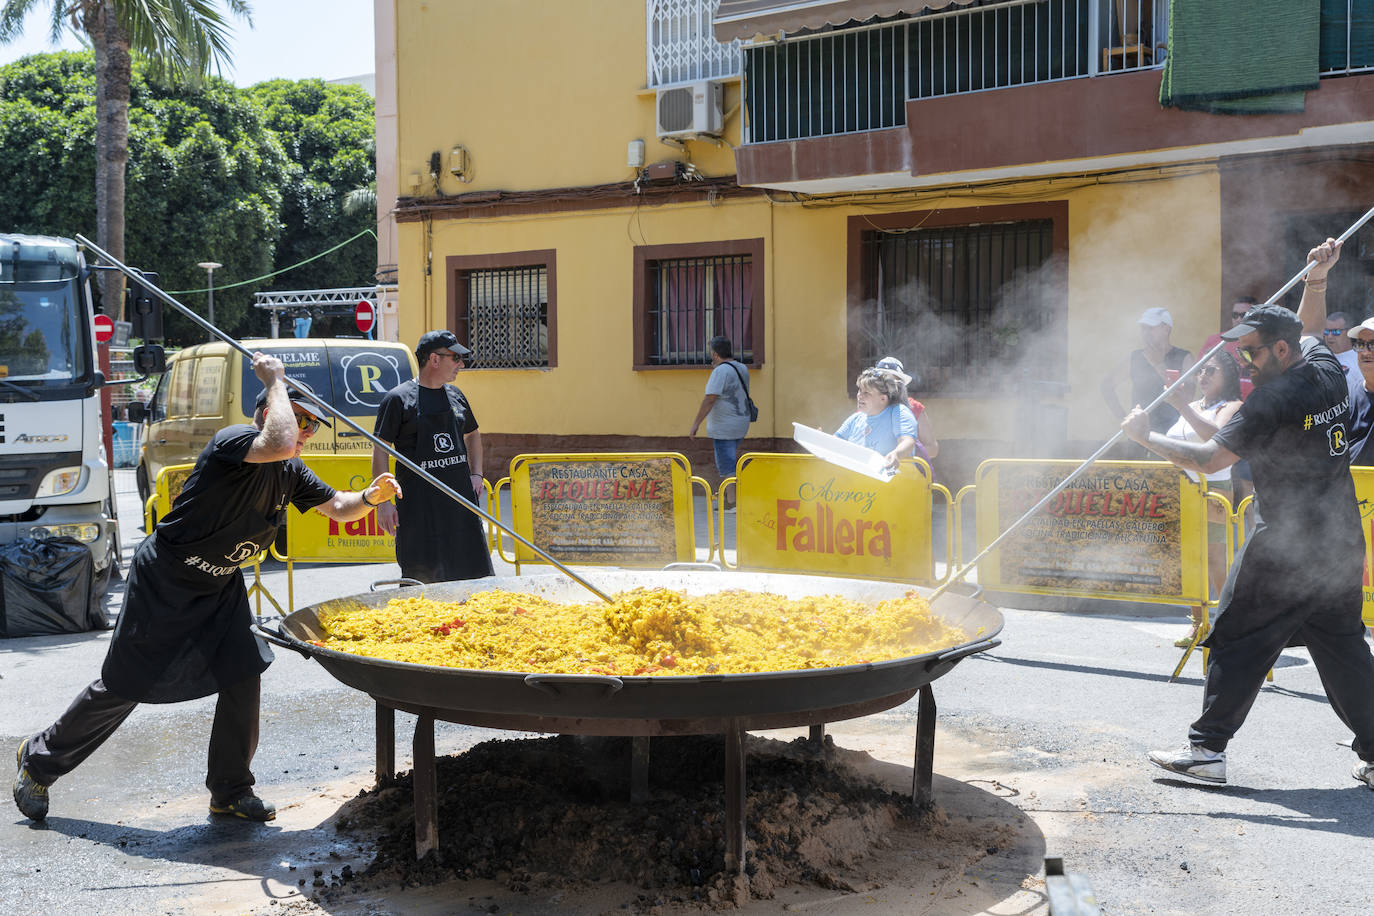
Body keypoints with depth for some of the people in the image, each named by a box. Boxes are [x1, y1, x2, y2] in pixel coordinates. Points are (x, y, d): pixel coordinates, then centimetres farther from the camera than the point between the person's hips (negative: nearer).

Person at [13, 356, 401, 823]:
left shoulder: (290, 473, 1)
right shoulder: (234, 441, -25)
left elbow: (337, 507, 7)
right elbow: (279, 445, -45)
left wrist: (369, 497, -15)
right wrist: (275, 381, -32)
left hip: (221, 586, 8)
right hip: (164, 580, -8)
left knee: (244, 675, -4)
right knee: (122, 687, 3)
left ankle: (230, 791, 10)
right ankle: (39, 759, 24)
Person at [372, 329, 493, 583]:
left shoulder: (455, 395, 14)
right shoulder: (398, 398, -4)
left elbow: (473, 434, 31)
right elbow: (380, 451, -4)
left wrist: (476, 474, 17)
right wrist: (383, 502, -10)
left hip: (460, 500, 6)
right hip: (418, 503, -5)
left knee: (474, 576, 4)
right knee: (422, 578, -5)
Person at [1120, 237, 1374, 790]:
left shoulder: (1272, 399, -17)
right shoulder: (1329, 371, 6)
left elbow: (1208, 460, -19)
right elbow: (1310, 333, 30)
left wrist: (1147, 437, -10)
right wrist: (1317, 281, 18)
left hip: (1285, 547, -8)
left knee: (1238, 644, 1)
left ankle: (1207, 749, 5)